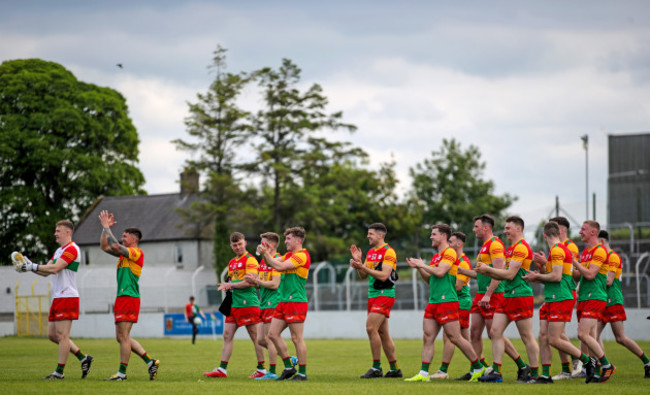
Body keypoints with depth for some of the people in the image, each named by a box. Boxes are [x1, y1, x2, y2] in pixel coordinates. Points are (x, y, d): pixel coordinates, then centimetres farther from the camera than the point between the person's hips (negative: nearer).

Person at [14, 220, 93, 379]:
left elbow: (54, 268, -21)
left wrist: (31, 266, -18)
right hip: (57, 298, 10)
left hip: (67, 297, -10)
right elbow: (46, 271, 16)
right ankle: (83, 358, 15)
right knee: (52, 334, 9)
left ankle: (59, 372, -5)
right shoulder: (59, 251, 21)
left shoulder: (71, 249, -11)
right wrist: (29, 265, 1)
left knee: (62, 335, -8)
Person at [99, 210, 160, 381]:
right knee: (121, 337, 9)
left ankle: (122, 372, -7)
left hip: (129, 298, -10)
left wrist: (107, 228, -11)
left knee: (123, 336, -9)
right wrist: (105, 227, 17)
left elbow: (115, 246, -21)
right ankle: (150, 362, 9)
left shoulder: (137, 253, -8)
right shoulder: (124, 253, 20)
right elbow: (105, 247, 26)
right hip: (122, 298, 10)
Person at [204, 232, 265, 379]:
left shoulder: (250, 260, -8)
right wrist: (227, 286, 4)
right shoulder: (232, 262, 19)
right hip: (234, 304, 9)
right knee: (227, 335, 4)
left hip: (248, 303, -9)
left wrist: (231, 285, -11)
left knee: (255, 336, -2)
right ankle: (222, 369, 3)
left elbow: (251, 282, -16)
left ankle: (261, 369, 3)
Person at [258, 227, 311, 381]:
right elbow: (271, 263, 17)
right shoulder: (288, 255, 18)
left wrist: (266, 253, -13)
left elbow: (280, 266, -21)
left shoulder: (302, 255, -13)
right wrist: (266, 254, -1)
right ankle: (288, 367, 14)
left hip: (296, 302, -10)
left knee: (297, 338, -6)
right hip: (284, 302, 10)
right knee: (273, 333, 6)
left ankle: (302, 373, 0)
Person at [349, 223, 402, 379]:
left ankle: (376, 368, -13)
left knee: (371, 328, -17)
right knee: (383, 333, 8)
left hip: (384, 295, -9)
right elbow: (363, 275, 16)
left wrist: (363, 267, -25)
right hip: (373, 296, 9)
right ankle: (394, 369, 12)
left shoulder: (388, 252, -11)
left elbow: (384, 276, -21)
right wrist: (358, 262, 0)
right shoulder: (370, 252, 16)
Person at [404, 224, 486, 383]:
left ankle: (478, 368, 6)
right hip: (433, 302, 9)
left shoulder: (449, 252, -8)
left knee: (454, 337, -6)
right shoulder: (436, 256, 20)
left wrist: (422, 265, -7)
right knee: (427, 337, 1)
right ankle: (423, 374, -1)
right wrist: (418, 267, 14)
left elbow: (440, 272, -20)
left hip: (446, 301, -9)